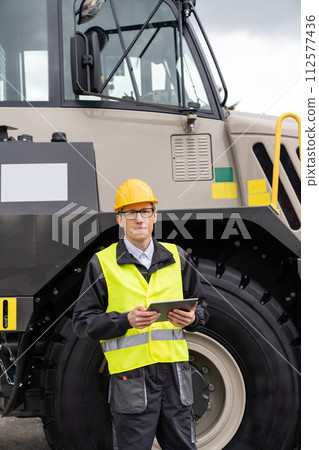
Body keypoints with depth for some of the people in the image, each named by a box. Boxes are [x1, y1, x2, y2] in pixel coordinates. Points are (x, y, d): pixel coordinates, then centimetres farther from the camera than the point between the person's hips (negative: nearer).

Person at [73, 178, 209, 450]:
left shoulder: (176, 257, 11)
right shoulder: (102, 263, 1)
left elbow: (201, 306, 18)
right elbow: (83, 322, -1)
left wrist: (192, 318, -5)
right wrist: (125, 320, -17)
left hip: (175, 370, 3)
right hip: (131, 375, -3)